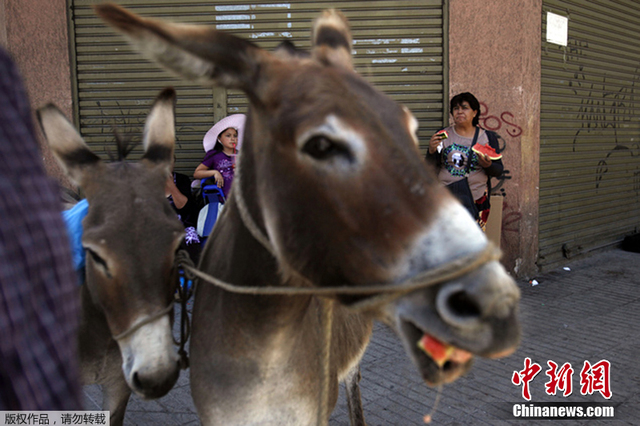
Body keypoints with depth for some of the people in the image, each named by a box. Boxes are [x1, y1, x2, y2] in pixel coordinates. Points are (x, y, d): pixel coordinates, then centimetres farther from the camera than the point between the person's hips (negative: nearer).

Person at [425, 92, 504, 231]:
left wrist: (488, 165, -15)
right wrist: (431, 151, -13)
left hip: (477, 199, 0)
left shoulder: (488, 137, 7)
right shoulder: (443, 135, 7)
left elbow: (498, 171, 7)